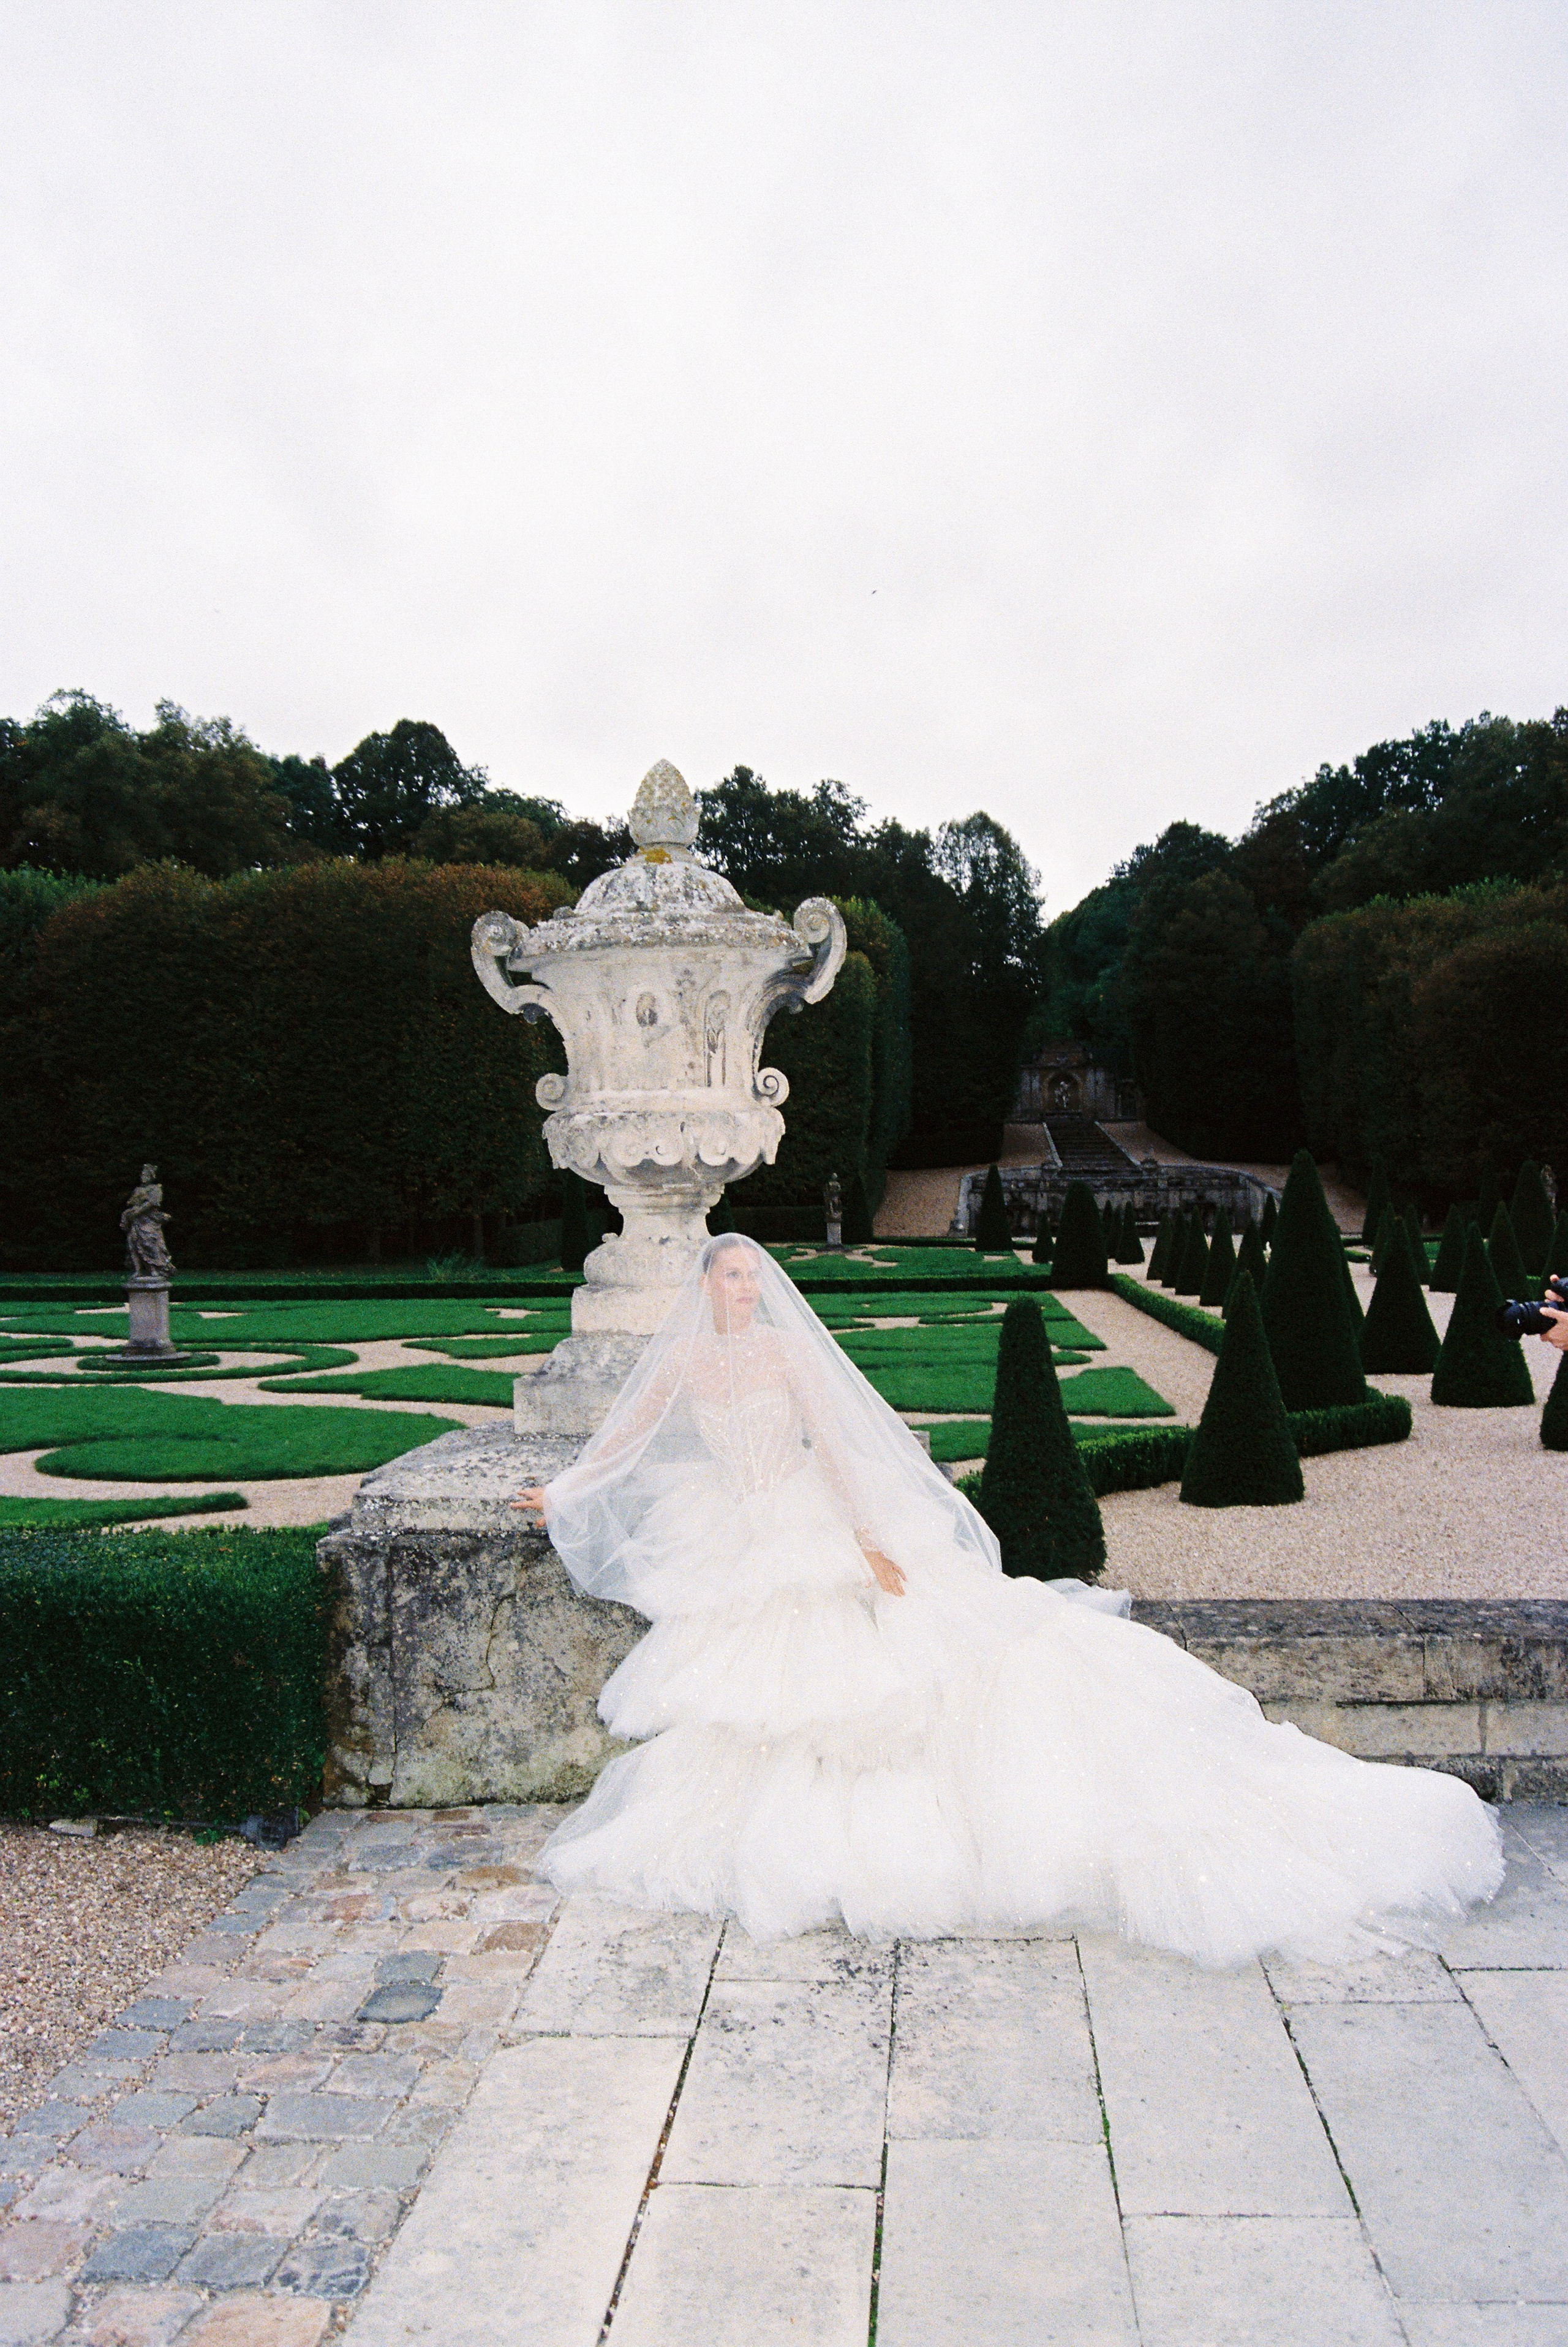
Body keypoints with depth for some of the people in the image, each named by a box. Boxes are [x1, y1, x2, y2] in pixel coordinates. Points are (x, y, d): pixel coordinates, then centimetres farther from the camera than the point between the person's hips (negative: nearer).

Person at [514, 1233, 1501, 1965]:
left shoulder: (787, 1349, -3)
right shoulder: (683, 1363, 5)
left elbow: (832, 1440, -8)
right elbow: (625, 1435, 17)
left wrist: (866, 1534, -15)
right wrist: (560, 1494, 18)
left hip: (825, 1526, -3)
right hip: (744, 1548, 3)